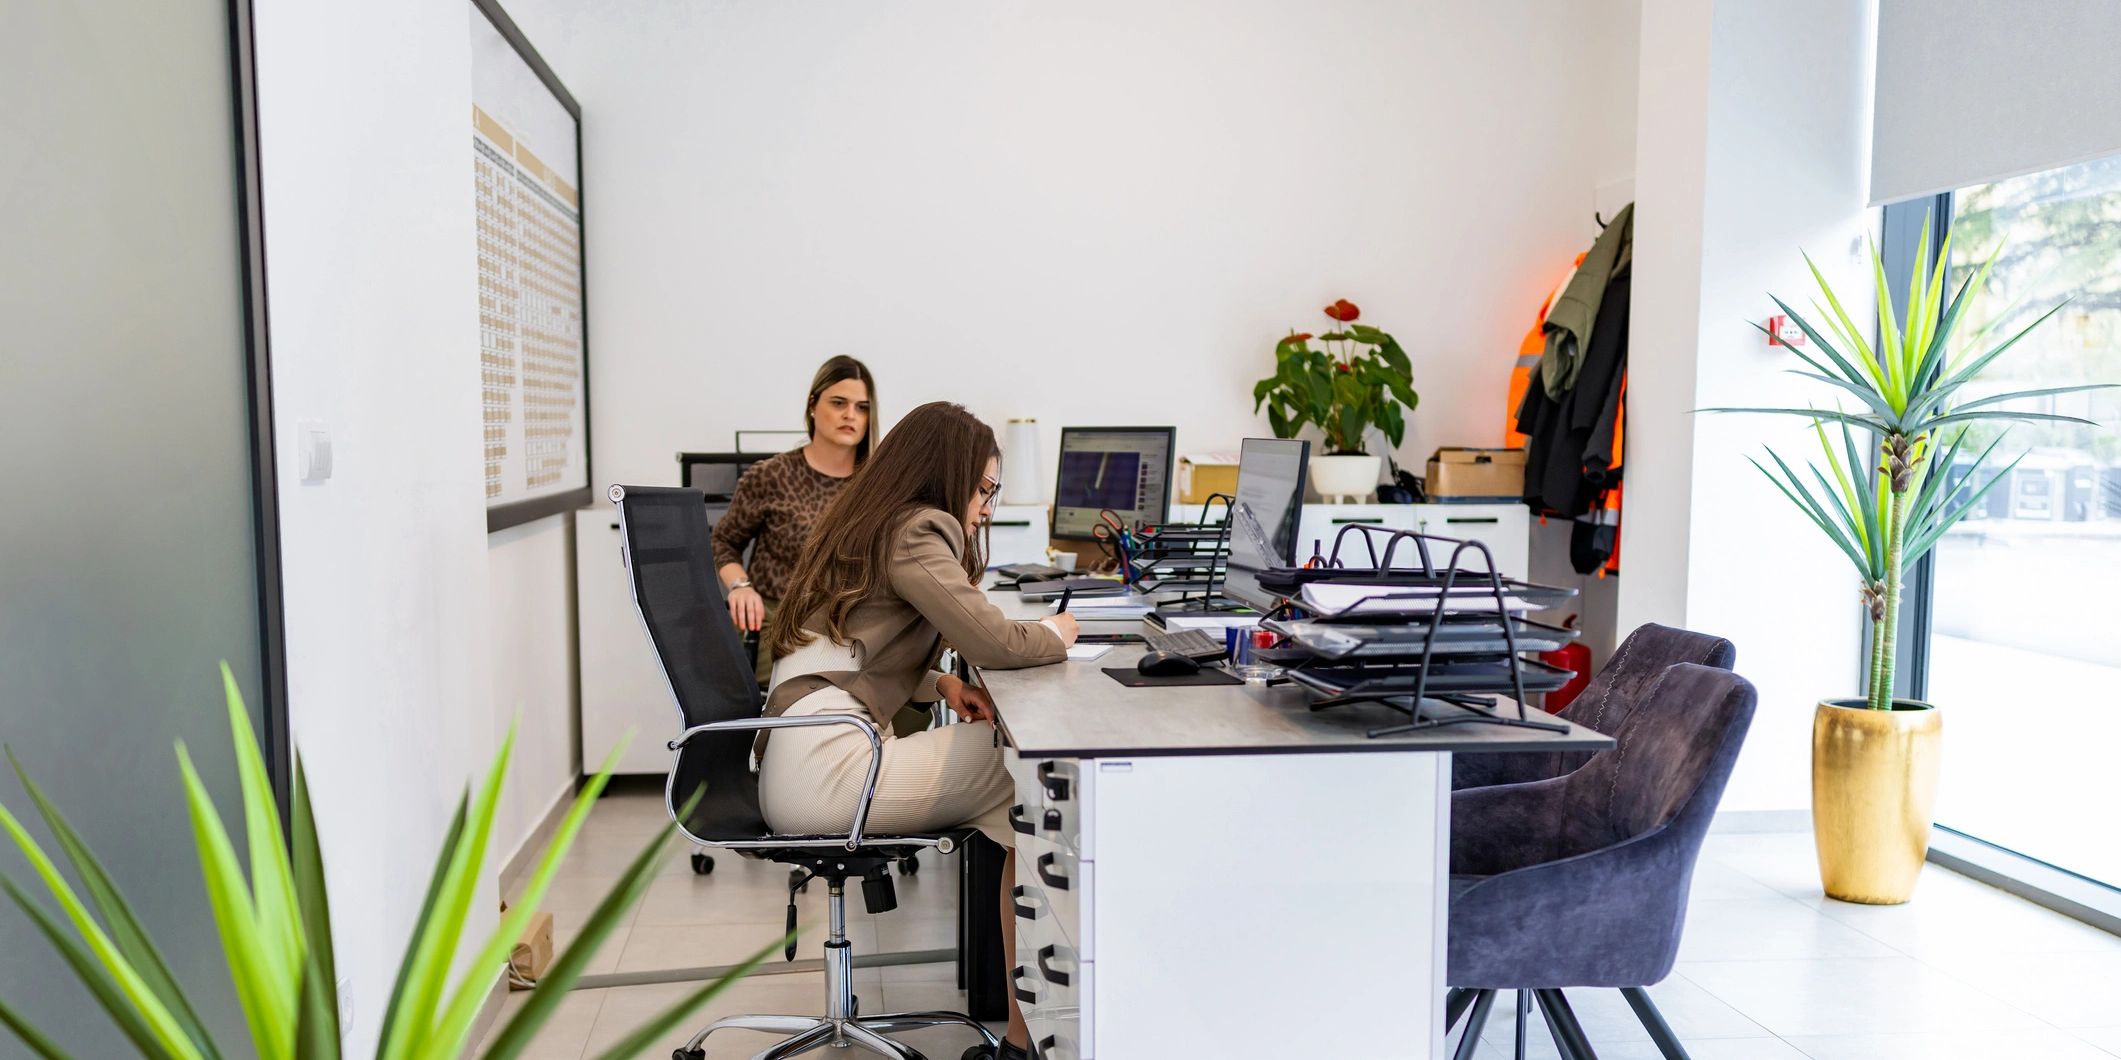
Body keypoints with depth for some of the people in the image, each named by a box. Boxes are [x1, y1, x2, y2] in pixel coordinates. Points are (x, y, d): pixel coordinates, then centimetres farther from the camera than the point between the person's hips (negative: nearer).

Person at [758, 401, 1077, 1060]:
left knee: (1017, 806, 0)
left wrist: (942, 685, 10)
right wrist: (1056, 634, 4)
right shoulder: (915, 531, -8)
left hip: (800, 758, 9)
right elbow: (992, 641, -18)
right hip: (822, 768, -9)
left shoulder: (869, 527, 21)